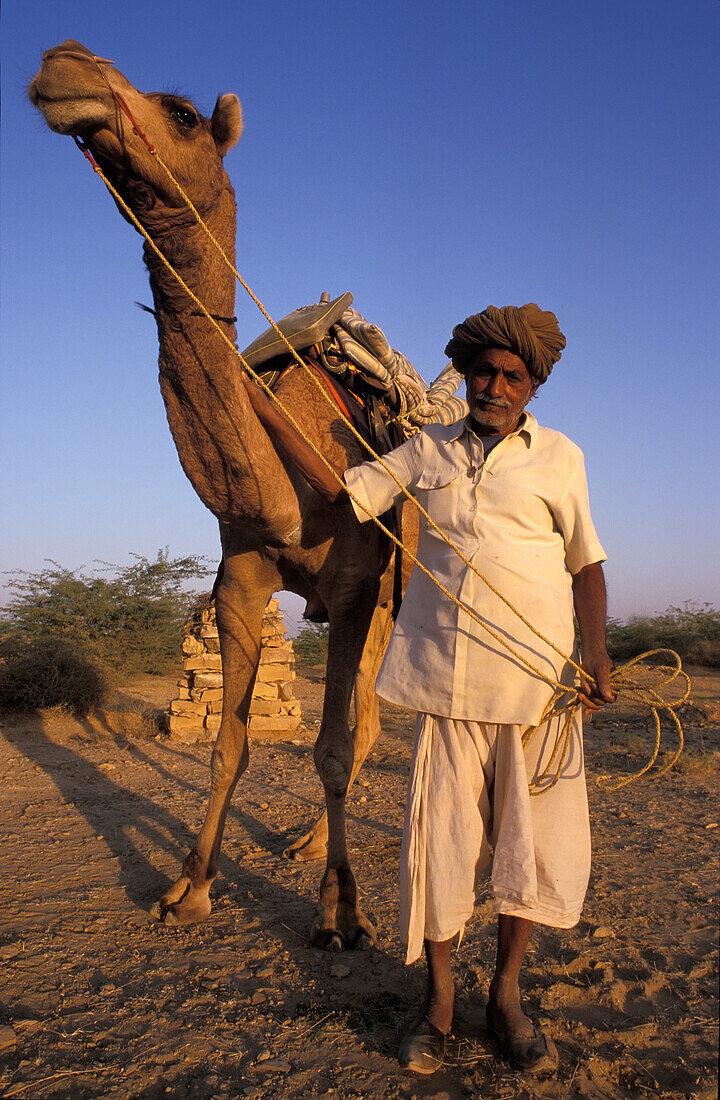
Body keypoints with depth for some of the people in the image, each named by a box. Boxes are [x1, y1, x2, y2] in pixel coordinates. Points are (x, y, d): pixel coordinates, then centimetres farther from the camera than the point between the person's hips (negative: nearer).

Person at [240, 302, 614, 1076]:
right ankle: (439, 998, 24)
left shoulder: (558, 456, 7)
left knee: (535, 838, 6)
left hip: (535, 677, 0)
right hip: (445, 675, 1)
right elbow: (342, 492, 11)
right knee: (440, 835, 5)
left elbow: (585, 560, 8)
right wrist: (261, 407, 8)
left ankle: (506, 993, 28)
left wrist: (596, 651, -5)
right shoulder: (427, 450, 10)